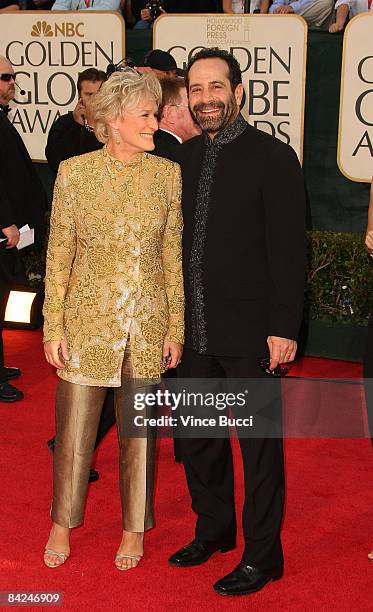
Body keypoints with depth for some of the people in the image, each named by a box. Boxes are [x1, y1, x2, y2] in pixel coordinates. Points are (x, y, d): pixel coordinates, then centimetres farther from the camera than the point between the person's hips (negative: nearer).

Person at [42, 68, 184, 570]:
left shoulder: (168, 174, -1)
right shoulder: (75, 172, -5)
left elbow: (173, 256, 3)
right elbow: (59, 255, -2)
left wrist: (176, 327, 2)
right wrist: (54, 328, -4)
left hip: (147, 324, 1)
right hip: (89, 320, -1)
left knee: (139, 432, 12)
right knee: (73, 429, 8)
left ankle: (134, 529, 30)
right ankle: (63, 523, 31)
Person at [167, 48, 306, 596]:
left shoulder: (273, 158, -9)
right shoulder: (184, 158, 8)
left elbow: (288, 250, -11)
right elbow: (174, 239, 12)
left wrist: (284, 328, -15)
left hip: (250, 332, -6)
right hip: (194, 330, 6)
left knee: (259, 444, 6)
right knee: (197, 437, 17)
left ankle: (262, 555, 20)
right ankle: (213, 529, 37)